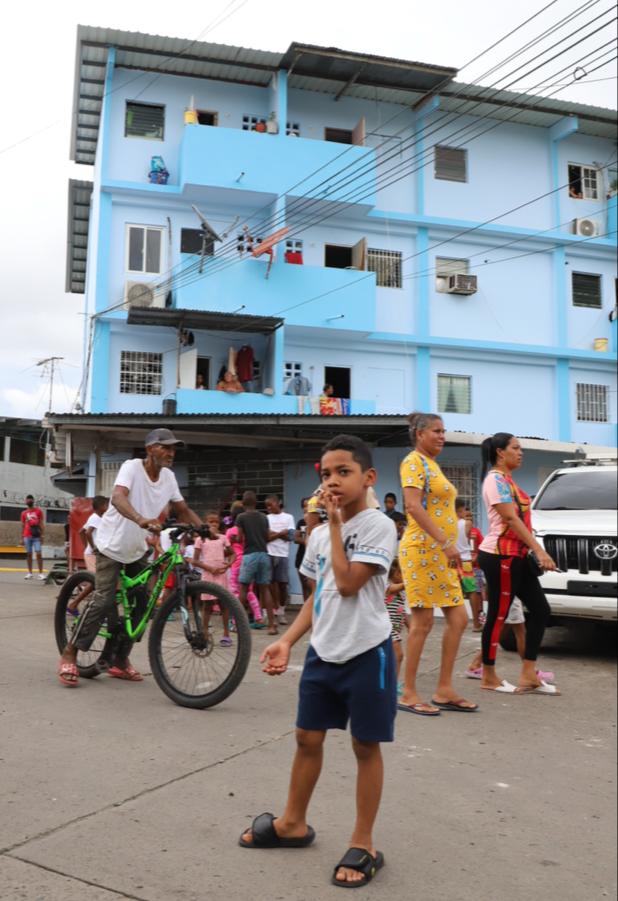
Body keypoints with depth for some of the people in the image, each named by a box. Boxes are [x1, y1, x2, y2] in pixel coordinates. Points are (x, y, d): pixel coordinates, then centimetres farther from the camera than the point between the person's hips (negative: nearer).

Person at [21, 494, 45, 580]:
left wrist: (42, 535, -6)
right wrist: (22, 538, 8)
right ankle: (29, 573, 9)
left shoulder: (39, 511, 4)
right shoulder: (24, 513, 10)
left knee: (39, 554, -9)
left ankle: (41, 573, -10)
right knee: (29, 554, 4)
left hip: (36, 536, -2)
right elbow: (23, 526, 13)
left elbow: (41, 524, 2)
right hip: (27, 536, 2)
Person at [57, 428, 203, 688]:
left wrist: (204, 528, -17)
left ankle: (119, 661, 17)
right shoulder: (132, 466, -21)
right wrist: (140, 519, -57)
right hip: (112, 545, -6)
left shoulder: (168, 476, -2)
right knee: (104, 600, -16)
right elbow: (118, 497, -38)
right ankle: (69, 654, 0)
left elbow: (183, 510, 2)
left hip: (138, 549, 7)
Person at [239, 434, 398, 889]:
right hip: (323, 652, 7)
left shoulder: (379, 526, -14)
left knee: (366, 746, 6)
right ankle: (293, 823, 36)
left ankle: (363, 844, 21)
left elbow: (348, 584, -23)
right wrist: (287, 641, 4)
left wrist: (336, 526, -16)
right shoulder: (320, 535, 8)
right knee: (308, 737, 16)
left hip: (367, 653, -7)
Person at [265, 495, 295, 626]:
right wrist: (281, 533, -9)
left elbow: (291, 536, -3)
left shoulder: (288, 517, 7)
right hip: (269, 554, 0)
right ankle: (278, 611, 5)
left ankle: (282, 610, 14)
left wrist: (273, 533, -5)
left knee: (283, 583, 2)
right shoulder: (266, 518, 9)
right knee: (272, 582, -2)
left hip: (283, 555, 0)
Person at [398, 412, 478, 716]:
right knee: (423, 622, -5)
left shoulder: (433, 464, 20)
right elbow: (413, 505, -20)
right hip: (422, 550, -9)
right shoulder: (414, 461, -8)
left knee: (458, 619, 7)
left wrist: (448, 547, 18)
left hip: (440, 553, 9)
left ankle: (444, 690, 14)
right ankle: (408, 694, 5)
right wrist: (446, 542, -24)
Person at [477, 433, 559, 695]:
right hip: (500, 556, -10)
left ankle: (528, 676, 10)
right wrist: (539, 550, -23)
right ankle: (489, 677, 10)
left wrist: (533, 552, 16)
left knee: (540, 610, 7)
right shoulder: (495, 479, -12)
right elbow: (511, 519, -20)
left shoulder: (507, 480, 18)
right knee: (498, 615, -2)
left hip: (517, 555, 10)